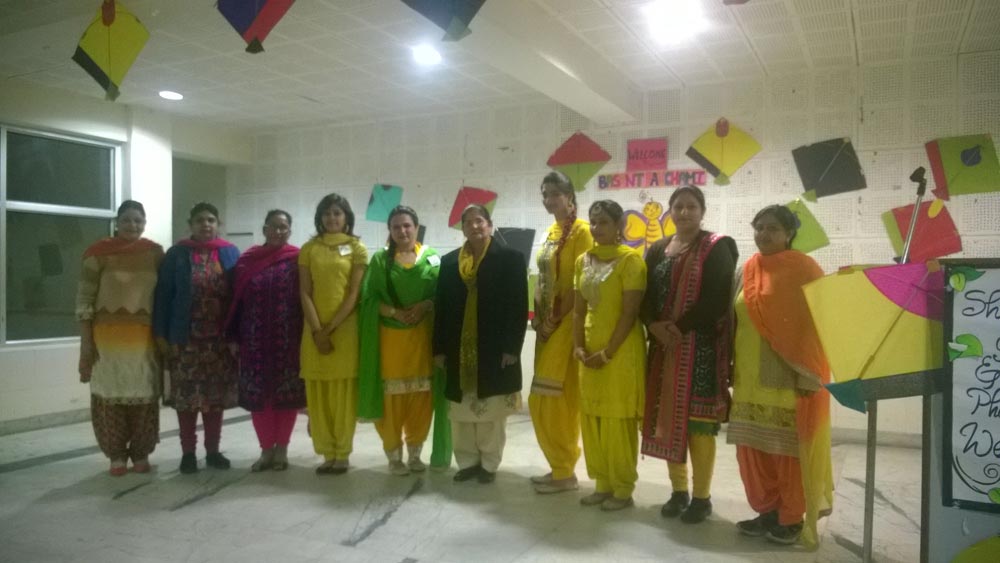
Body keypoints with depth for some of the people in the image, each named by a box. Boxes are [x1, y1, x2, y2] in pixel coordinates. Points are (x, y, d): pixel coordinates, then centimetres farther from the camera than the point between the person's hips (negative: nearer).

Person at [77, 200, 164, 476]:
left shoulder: (155, 253, 4)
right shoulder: (99, 252, -3)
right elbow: (84, 299, -3)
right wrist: (86, 342, -7)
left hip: (145, 337, 2)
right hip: (107, 337, -2)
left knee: (144, 396, 7)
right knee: (111, 396, 5)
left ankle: (141, 453, 20)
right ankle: (116, 454, 19)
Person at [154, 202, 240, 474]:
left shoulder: (230, 253, 6)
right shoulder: (176, 254, 3)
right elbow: (164, 295, 2)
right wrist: (162, 333, -4)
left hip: (219, 338, 1)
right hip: (185, 337, -1)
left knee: (216, 395, 7)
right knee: (186, 395, 2)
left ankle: (213, 450, 19)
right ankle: (188, 452, 15)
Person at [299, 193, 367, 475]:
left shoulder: (357, 248, 3)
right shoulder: (309, 249, 9)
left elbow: (355, 294, -4)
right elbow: (305, 293, 3)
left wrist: (331, 328, -11)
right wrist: (317, 330, -9)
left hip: (345, 328, -2)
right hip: (315, 330, 2)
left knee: (343, 391, 1)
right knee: (317, 393, 4)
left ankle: (342, 453, 11)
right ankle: (327, 453, 14)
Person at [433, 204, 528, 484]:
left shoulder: (510, 258, -1)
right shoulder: (449, 261, 10)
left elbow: (519, 306, -6)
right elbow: (441, 306, 8)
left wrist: (512, 347, -12)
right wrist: (439, 348, 3)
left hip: (495, 349, -3)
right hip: (459, 349, 3)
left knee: (492, 411, 6)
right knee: (461, 412, 8)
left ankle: (489, 464, 19)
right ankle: (467, 461, 22)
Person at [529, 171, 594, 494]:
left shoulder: (581, 230, -11)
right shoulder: (551, 231, 15)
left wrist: (557, 319, -14)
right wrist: (539, 317, 8)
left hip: (567, 323, -9)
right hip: (547, 324, 9)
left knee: (556, 398, -4)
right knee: (545, 400, 12)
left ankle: (565, 472, 8)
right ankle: (560, 466, 23)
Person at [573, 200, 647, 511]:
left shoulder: (630, 259, -9)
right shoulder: (584, 260, 10)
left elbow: (630, 313, -13)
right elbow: (579, 309, 11)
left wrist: (608, 352, -15)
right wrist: (578, 346, -2)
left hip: (621, 349, -6)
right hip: (590, 349, 6)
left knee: (618, 418, 0)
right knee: (592, 418, 9)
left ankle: (623, 488, 13)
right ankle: (603, 484, 22)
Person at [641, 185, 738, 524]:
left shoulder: (717, 248, -2)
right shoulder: (657, 250, 13)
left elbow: (716, 299, -12)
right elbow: (646, 295, 7)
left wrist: (680, 327, -16)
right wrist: (654, 325, -11)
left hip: (702, 346, -5)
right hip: (663, 346, 5)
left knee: (698, 420, -5)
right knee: (667, 418, 6)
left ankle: (701, 496, 8)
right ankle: (678, 491, 19)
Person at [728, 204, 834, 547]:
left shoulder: (804, 270, -7)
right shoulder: (748, 271, 10)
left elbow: (817, 322, -10)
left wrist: (809, 374, -15)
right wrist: (731, 366, 11)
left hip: (789, 377, -6)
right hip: (751, 376, 6)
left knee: (789, 448, 3)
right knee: (754, 446, 10)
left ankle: (792, 518, 18)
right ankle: (767, 511, 25)